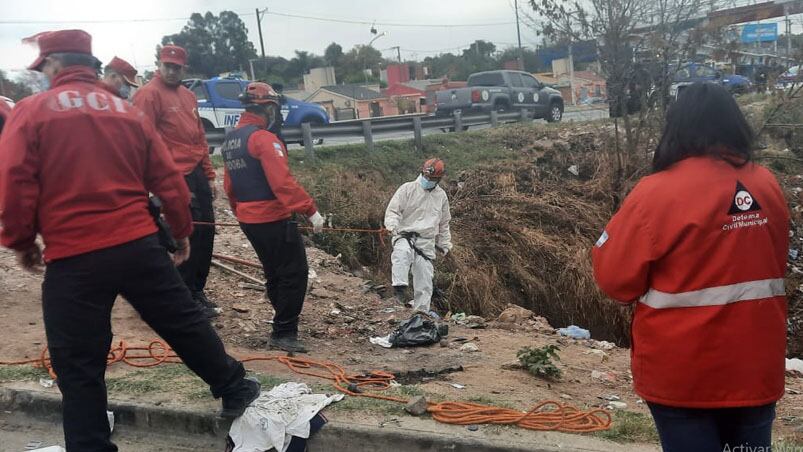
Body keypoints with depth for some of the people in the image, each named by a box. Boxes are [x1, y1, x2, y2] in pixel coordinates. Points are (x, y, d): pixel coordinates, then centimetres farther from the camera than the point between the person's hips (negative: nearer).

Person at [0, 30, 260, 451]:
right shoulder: (129, 112, 11)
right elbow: (168, 180, 11)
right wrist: (182, 232, 22)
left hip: (72, 259, -3)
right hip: (139, 245, 3)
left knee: (78, 368, 7)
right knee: (185, 324, 18)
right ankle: (235, 390, 31)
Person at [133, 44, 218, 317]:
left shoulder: (188, 95, 17)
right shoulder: (149, 94, -8)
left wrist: (209, 176, 17)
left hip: (197, 174, 8)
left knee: (206, 231, 11)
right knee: (187, 235, -3)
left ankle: (197, 291, 25)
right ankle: (187, 296, 10)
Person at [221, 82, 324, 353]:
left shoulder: (230, 140, 12)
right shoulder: (264, 138, -16)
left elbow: (228, 185, 18)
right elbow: (283, 182, -25)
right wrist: (310, 210, -22)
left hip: (248, 220, 9)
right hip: (274, 219, -9)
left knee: (274, 273, 19)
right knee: (294, 273, -3)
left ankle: (283, 325, 28)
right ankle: (284, 333, 0)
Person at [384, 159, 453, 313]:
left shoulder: (441, 196, 15)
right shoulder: (407, 189, 1)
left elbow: (444, 224, 26)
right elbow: (393, 210, -3)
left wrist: (445, 245, 24)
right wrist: (392, 225, -23)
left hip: (427, 242, 4)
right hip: (405, 235, -3)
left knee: (425, 279, -2)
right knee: (403, 252, -38)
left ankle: (422, 310, 6)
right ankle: (399, 288, -42)